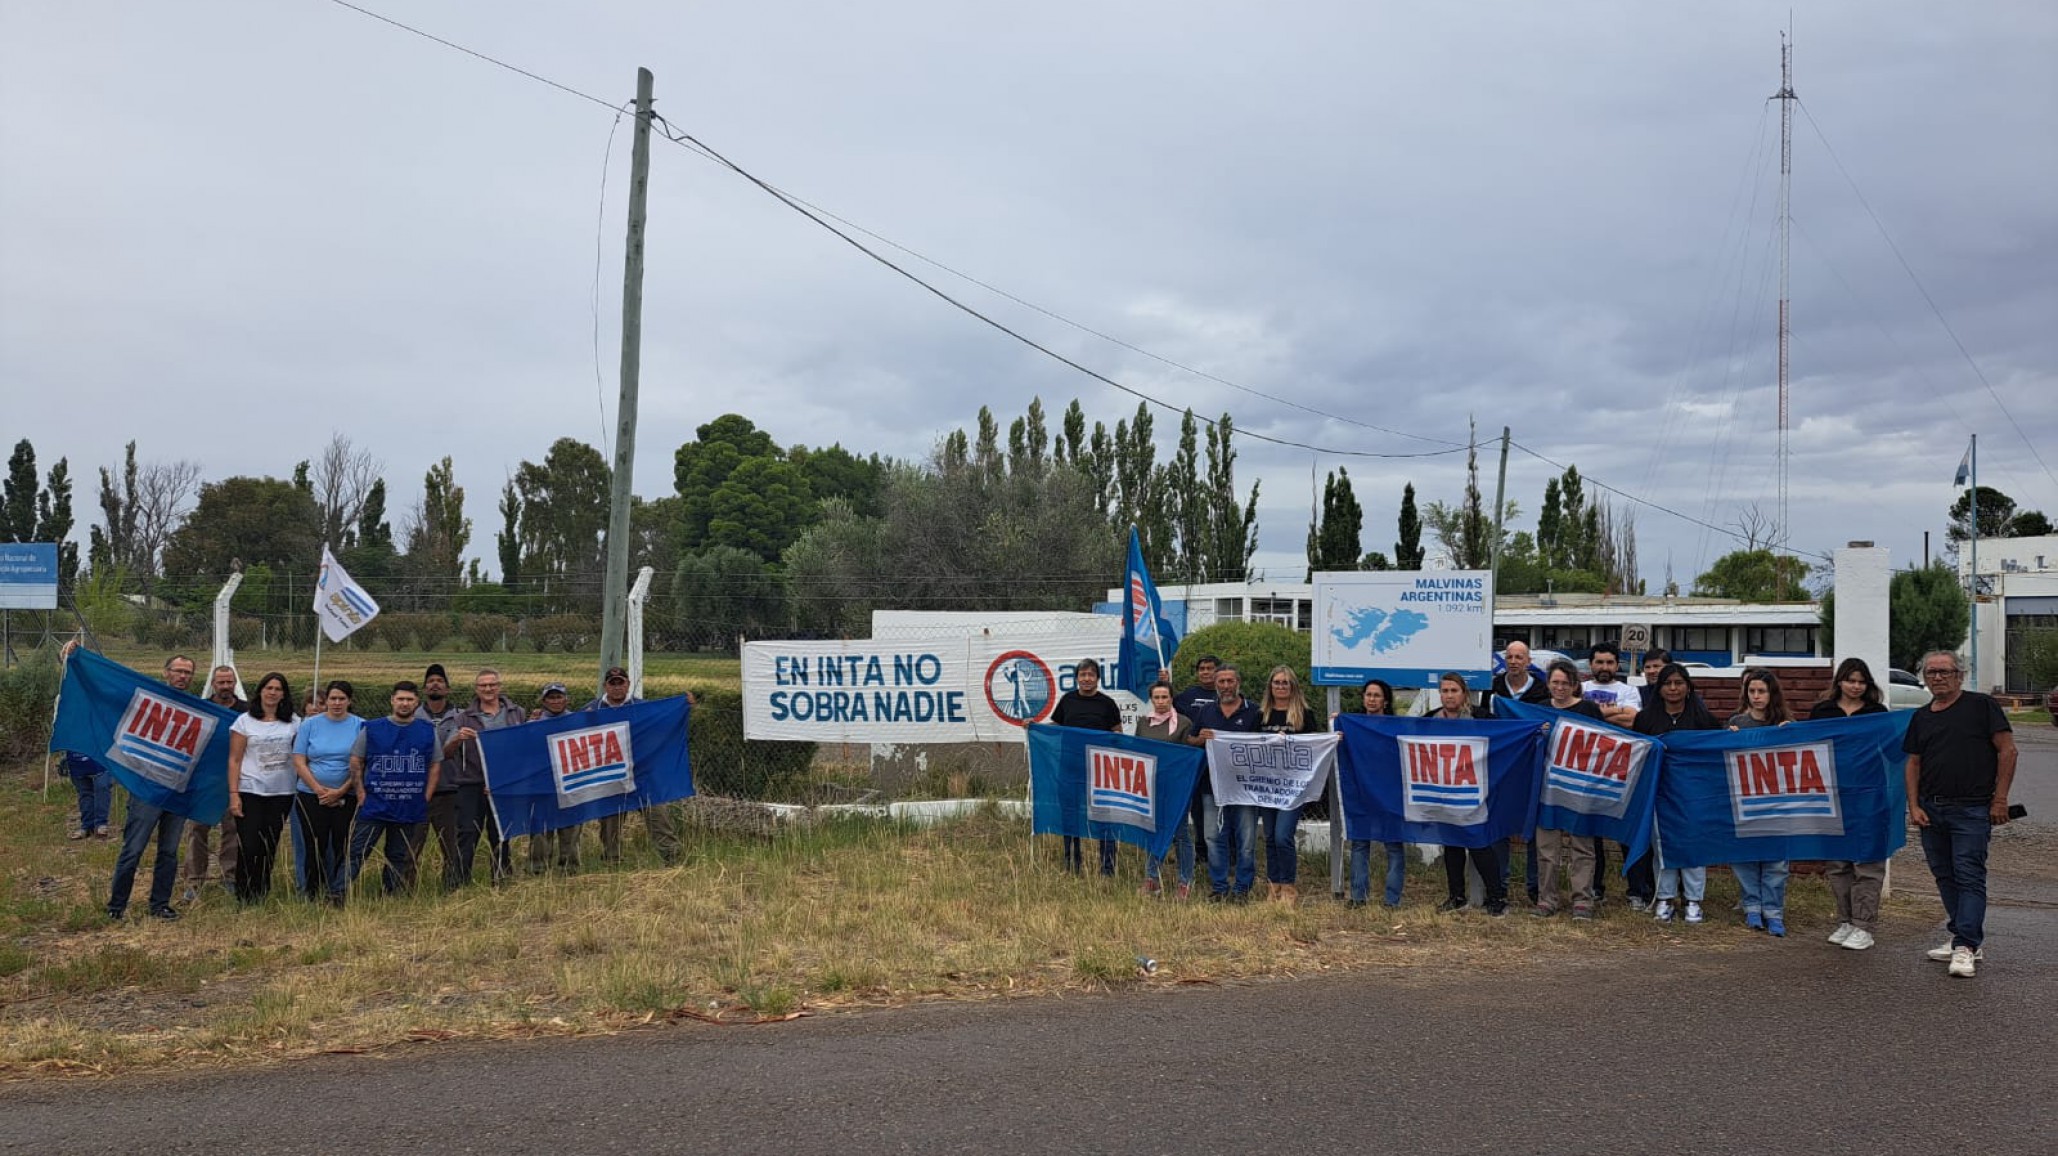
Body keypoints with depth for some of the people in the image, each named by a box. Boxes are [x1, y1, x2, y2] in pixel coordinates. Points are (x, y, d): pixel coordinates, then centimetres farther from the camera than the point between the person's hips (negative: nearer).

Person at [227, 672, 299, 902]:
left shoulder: (294, 722, 6)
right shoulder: (245, 721, 1)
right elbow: (234, 760, 0)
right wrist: (234, 794, -7)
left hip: (281, 793, 2)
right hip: (250, 791, -2)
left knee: (269, 847, 7)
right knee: (249, 846, -5)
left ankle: (262, 895, 17)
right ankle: (244, 896, 8)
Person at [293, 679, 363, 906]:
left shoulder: (360, 726, 2)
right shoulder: (310, 724, 5)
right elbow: (299, 761, 2)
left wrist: (340, 791, -10)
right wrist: (318, 789, -9)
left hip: (346, 798, -1)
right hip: (311, 796, 1)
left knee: (343, 846, -1)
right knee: (315, 846, 4)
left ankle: (338, 894, 7)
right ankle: (313, 894, 14)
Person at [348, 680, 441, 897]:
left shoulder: (428, 731, 6)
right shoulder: (371, 729, 1)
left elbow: (435, 764, 10)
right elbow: (355, 762, 5)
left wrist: (426, 797, 1)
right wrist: (361, 795, -3)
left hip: (412, 810, 2)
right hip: (374, 806, -2)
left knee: (401, 859, 10)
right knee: (355, 854, -6)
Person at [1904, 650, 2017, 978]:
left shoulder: (1981, 706, -3)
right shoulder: (1921, 717, 14)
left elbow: (2007, 750, -5)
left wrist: (2000, 799, -9)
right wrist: (1914, 806, 6)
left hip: (1971, 809, -6)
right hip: (1931, 811, 6)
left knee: (1969, 876, -9)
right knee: (1945, 877, 11)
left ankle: (1966, 946, -10)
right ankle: (1971, 940, 21)